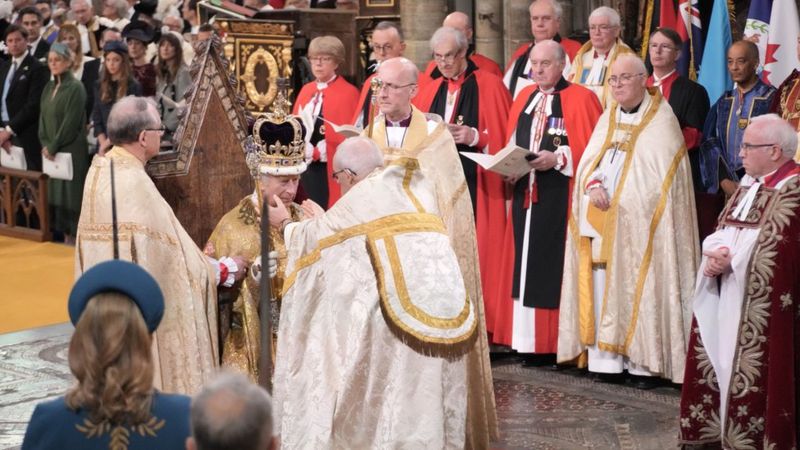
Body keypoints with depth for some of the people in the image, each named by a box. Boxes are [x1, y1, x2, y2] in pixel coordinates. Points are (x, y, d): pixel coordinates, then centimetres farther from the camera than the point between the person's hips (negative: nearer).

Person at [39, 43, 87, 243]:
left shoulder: (75, 88, -10)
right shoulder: (49, 87, 13)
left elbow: (70, 122, -15)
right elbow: (42, 117, 13)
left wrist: (53, 147, -13)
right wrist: (45, 144, -1)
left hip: (71, 150, -7)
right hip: (51, 151, 7)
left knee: (71, 192, -5)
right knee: (55, 192, 7)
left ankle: (75, 237, 1)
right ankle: (66, 235, 14)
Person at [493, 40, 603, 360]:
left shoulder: (580, 99, -2)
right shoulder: (523, 98, 16)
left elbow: (590, 147, -8)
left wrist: (557, 158, -19)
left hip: (560, 198, -6)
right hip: (525, 194, 6)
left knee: (554, 265, -6)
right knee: (526, 265, 5)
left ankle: (557, 341, -1)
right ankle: (532, 342, 9)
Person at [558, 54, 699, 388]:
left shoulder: (661, 121, -2)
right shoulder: (608, 119, 18)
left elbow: (662, 176, -9)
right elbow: (588, 161, 11)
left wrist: (618, 199, -13)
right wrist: (593, 186, -10)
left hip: (639, 224, -5)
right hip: (600, 224, 6)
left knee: (639, 289, -8)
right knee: (602, 290, 0)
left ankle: (645, 363, -5)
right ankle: (607, 360, 2)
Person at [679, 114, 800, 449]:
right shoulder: (750, 184, 14)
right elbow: (724, 230, 13)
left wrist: (731, 260, -17)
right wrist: (715, 254, -8)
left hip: (762, 305, -8)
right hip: (728, 298, 8)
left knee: (753, 373, -6)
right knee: (722, 364, 12)